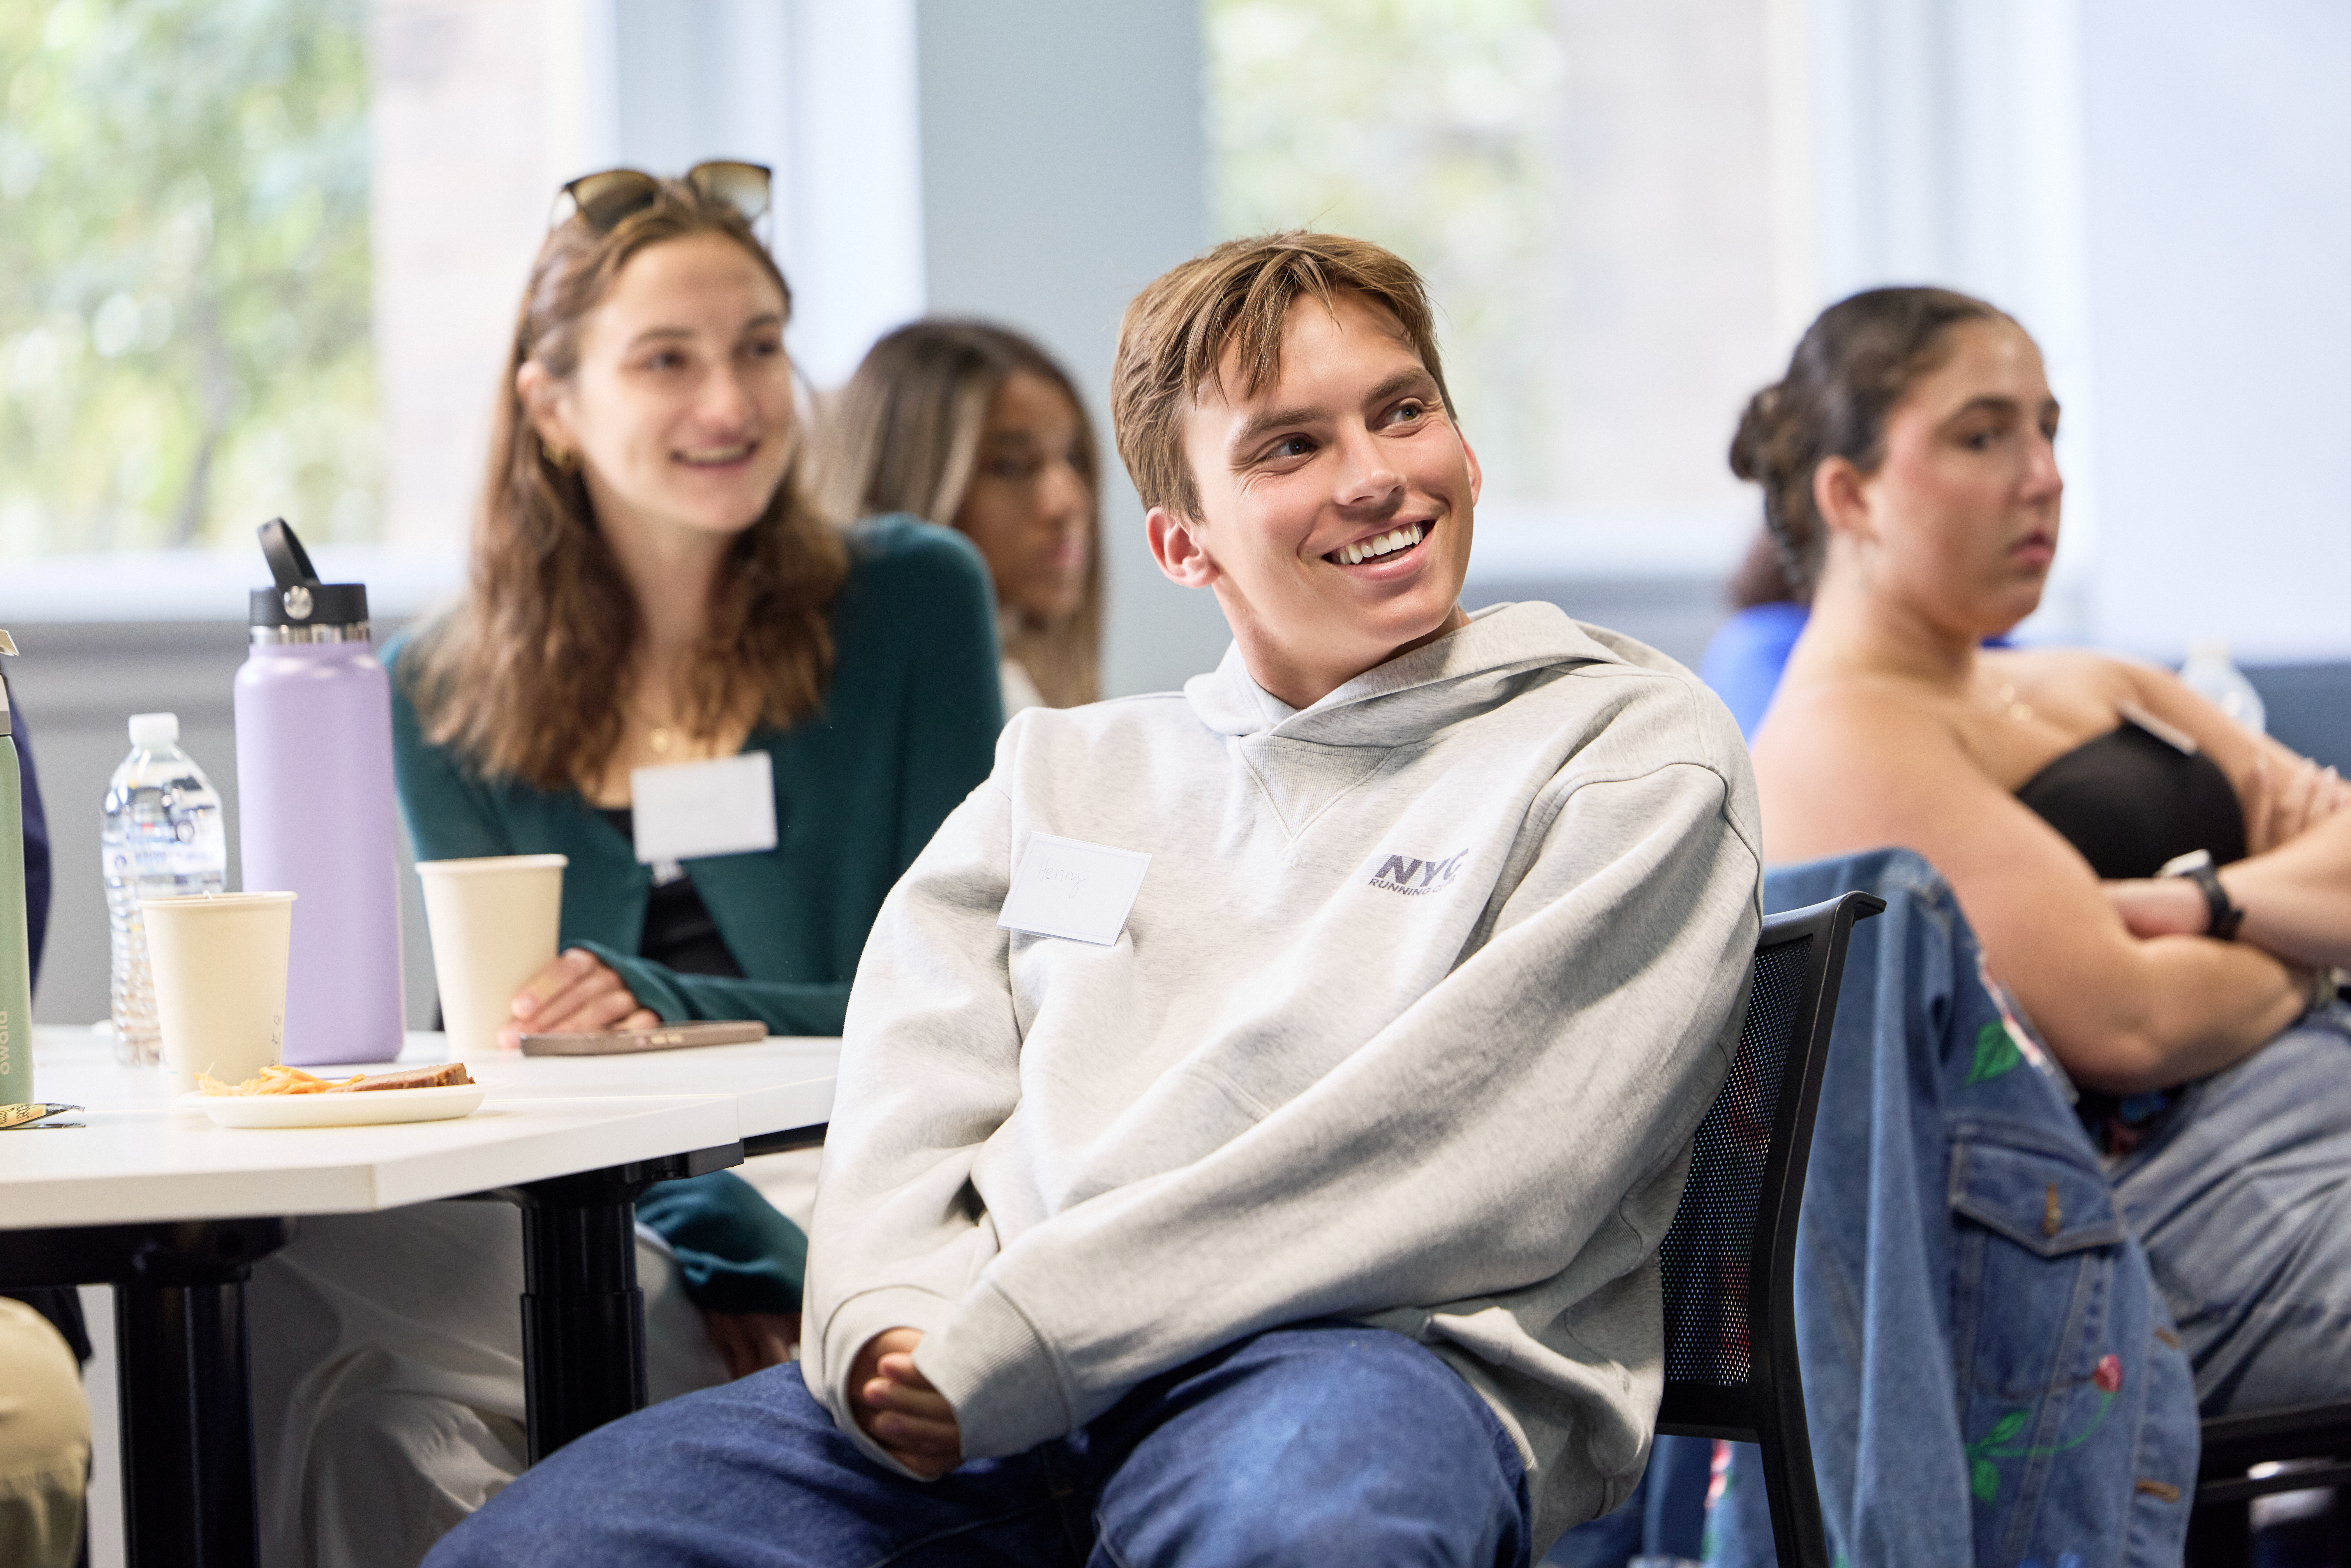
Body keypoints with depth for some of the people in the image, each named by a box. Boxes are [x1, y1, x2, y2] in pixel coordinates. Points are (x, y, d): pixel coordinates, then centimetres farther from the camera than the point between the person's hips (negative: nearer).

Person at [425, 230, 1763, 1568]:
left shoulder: (1632, 747, 9)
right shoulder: (1066, 770, 28)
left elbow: (1466, 1163, -5)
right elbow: (912, 1100, 16)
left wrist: (1018, 1340, -11)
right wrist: (891, 1328, -9)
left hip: (1378, 1344, -4)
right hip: (961, 1385, 4)